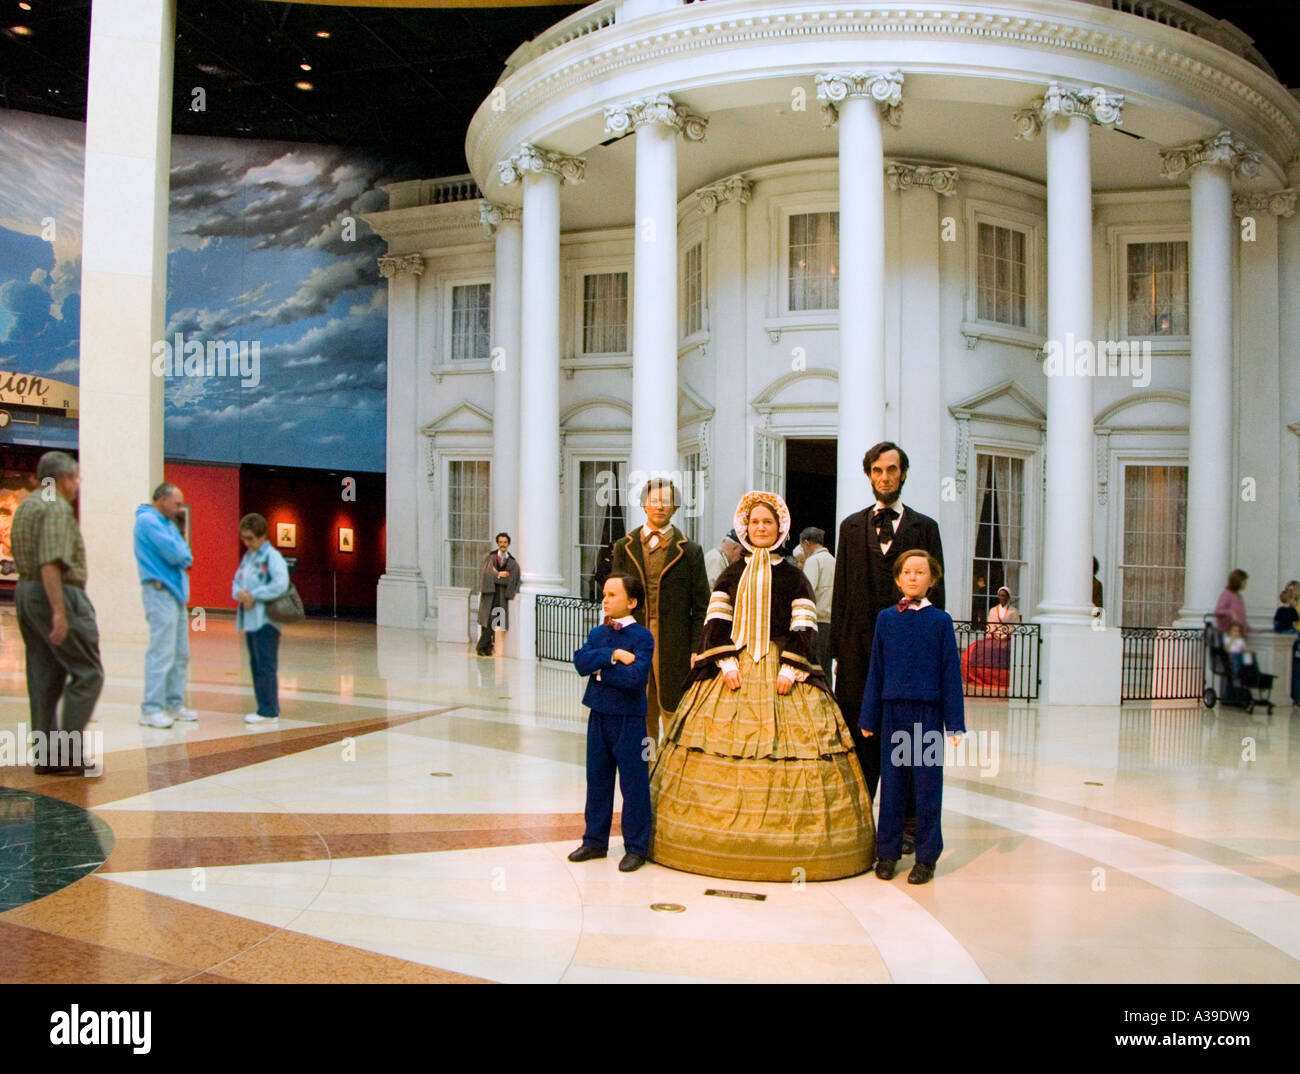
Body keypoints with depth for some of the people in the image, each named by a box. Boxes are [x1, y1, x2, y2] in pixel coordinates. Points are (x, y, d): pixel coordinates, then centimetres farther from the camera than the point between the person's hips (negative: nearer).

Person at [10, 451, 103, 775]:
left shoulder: (25, 506, 17)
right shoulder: (57, 508, -13)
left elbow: (23, 559, 19)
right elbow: (51, 563, -22)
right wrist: (59, 611, -26)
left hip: (25, 591, 10)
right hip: (57, 594, -10)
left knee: (44, 676, 10)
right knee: (87, 673, -6)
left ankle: (45, 755, 12)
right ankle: (68, 752, -9)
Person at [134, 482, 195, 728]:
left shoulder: (168, 523, 19)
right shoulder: (148, 520, -10)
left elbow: (184, 556, 15)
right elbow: (175, 553, -19)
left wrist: (181, 555, -6)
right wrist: (182, 552, 2)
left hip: (175, 592, 10)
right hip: (160, 591, -10)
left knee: (180, 653, 12)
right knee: (161, 652, -11)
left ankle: (174, 704, 19)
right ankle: (151, 709, -7)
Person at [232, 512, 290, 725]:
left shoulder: (272, 556, -9)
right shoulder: (247, 557, 16)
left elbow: (280, 584, -21)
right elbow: (236, 582, 17)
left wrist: (254, 595, -16)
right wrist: (240, 593, -6)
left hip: (266, 620, -9)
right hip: (249, 619, 9)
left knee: (266, 665, -6)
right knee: (256, 665, 12)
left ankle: (269, 710, 0)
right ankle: (265, 708, 19)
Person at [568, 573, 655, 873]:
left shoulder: (642, 636, -10)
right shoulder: (597, 633, 9)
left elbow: (636, 676, -23)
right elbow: (581, 660, -8)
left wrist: (600, 671, -14)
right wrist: (612, 655, -19)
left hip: (629, 719, -6)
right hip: (599, 715, 6)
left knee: (633, 784, 3)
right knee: (597, 780, 15)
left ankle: (636, 847, 14)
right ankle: (595, 841, 28)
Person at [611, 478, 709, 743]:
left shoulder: (689, 551, 3)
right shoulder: (625, 547, 10)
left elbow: (701, 608, 2)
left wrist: (696, 652, -6)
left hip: (673, 649, -2)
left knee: (674, 717, 0)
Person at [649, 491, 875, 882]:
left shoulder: (792, 577, 6)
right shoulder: (731, 575, 12)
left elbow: (804, 628, 0)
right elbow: (716, 621, 6)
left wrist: (791, 668, -12)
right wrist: (726, 661, -8)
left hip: (780, 671, -2)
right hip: (734, 669, 2)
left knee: (786, 745, -7)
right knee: (724, 744, -2)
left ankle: (787, 843, 1)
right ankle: (725, 837, 7)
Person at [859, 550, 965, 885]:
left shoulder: (940, 620, -1)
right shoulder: (885, 618, 4)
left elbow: (951, 672, 0)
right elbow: (876, 670, 7)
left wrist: (955, 723, -1)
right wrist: (869, 718, 7)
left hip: (928, 713, -2)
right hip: (892, 710, 2)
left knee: (927, 785, 5)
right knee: (892, 783, 9)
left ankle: (927, 857, 18)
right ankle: (888, 852, 22)